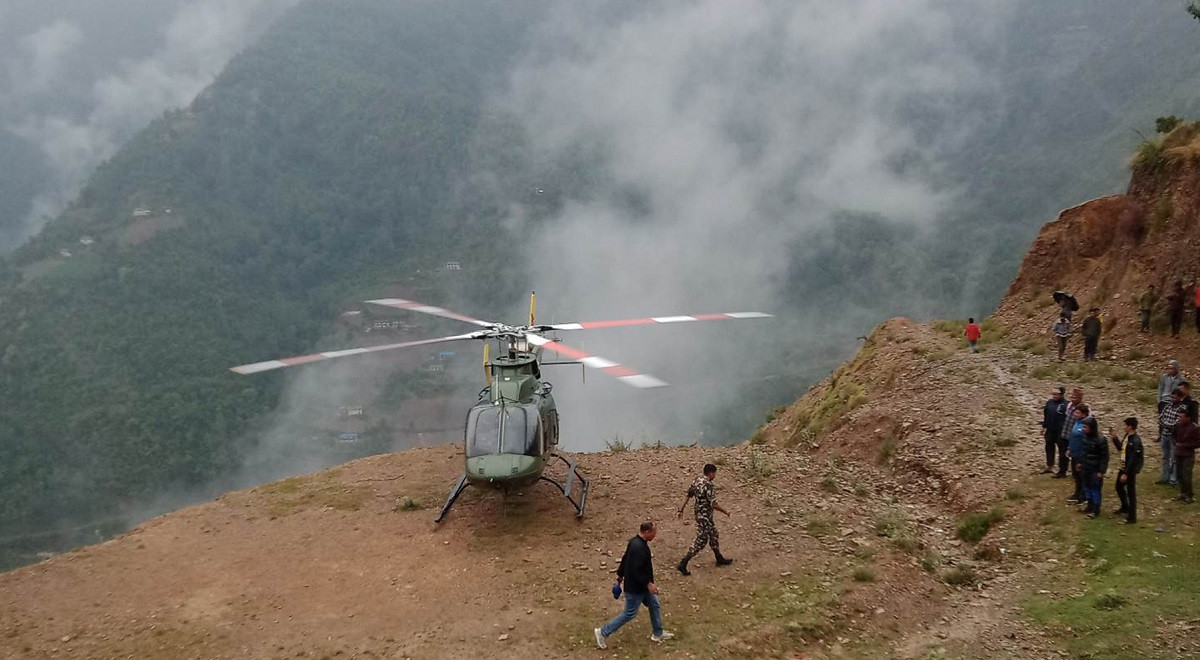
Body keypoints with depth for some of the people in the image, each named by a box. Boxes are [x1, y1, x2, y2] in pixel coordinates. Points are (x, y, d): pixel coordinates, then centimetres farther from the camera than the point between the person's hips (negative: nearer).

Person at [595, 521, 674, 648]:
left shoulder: (635, 541, 0)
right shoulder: (639, 548, -32)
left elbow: (625, 559, 11)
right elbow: (636, 570, -32)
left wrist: (620, 575, 21)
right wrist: (648, 584, -24)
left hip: (642, 585, 10)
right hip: (635, 588, -10)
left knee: (654, 605, 20)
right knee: (629, 614, 3)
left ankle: (658, 633, 36)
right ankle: (603, 632, 13)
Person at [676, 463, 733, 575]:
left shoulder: (697, 481, 1)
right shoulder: (709, 486, -25)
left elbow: (688, 495, 8)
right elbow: (713, 504, -25)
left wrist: (681, 509, 17)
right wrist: (725, 512, -11)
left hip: (698, 513, 9)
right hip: (705, 516, -9)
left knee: (713, 535, 23)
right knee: (700, 541, 0)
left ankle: (720, 559, 39)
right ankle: (683, 564, 0)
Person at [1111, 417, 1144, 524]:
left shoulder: (1136, 441, -25)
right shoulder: (1127, 436, 3)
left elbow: (1133, 460, -25)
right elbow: (1120, 448, 19)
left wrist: (1126, 473, -23)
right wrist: (1114, 437, 9)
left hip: (1130, 470, -10)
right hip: (1123, 467, 10)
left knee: (1131, 492, 0)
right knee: (1119, 487, 25)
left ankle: (1132, 517, 9)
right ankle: (1125, 507, 46)